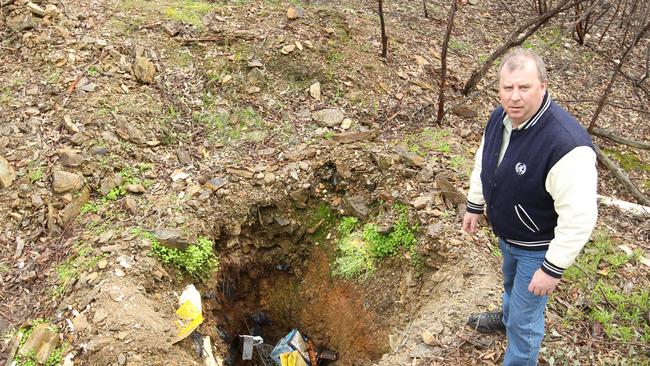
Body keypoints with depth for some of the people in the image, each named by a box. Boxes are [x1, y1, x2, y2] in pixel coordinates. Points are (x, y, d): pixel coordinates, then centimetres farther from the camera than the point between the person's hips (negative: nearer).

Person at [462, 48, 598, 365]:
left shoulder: (566, 143, -39)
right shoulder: (499, 117, -13)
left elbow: (579, 217, -34)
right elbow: (483, 162, 6)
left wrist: (552, 269, -26)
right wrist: (474, 206, 15)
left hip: (538, 247, -7)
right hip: (506, 233, 8)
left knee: (524, 320, 10)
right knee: (511, 283, 35)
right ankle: (507, 317, 66)